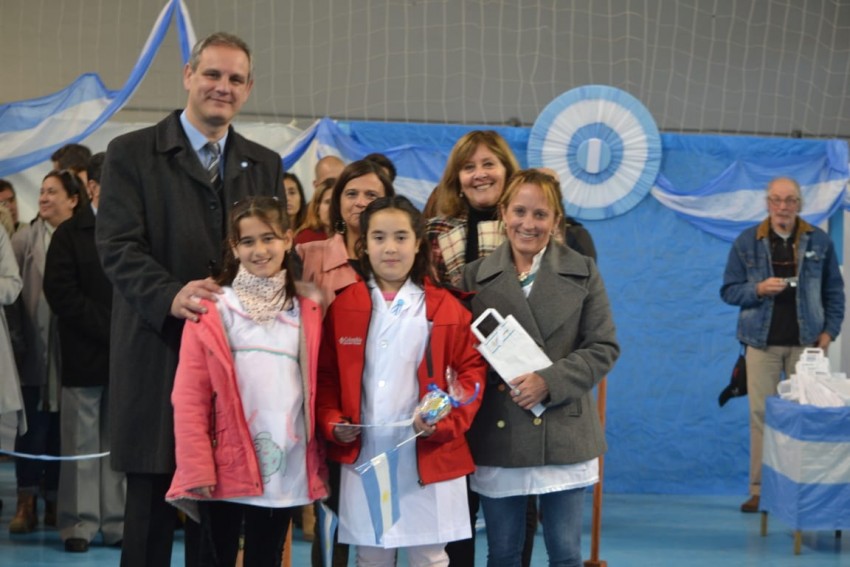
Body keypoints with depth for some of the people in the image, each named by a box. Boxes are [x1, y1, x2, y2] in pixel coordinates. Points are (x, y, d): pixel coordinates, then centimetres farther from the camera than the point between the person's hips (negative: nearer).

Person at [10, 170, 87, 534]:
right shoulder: (27, 238, 2)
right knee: (33, 426, 0)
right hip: (35, 349, 0)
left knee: (61, 427, 8)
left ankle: (54, 500, 18)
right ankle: (26, 503, 5)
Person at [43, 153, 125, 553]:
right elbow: (60, 293, -7)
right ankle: (80, 523, 7)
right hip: (85, 353, -3)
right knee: (82, 442, 1)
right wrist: (109, 327, -13)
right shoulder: (71, 233, 1)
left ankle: (117, 522, 8)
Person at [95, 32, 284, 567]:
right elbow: (118, 246, -7)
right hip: (157, 355, -3)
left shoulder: (266, 165, 16)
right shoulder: (131, 153, 2)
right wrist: (170, 297, -23)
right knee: (151, 507, 1)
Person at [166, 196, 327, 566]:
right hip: (226, 467, -2)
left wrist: (318, 464, 4)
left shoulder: (307, 312, 7)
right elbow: (189, 396, -6)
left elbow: (316, 392, 9)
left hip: (285, 470, 3)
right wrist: (197, 467, -12)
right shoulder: (212, 310, -3)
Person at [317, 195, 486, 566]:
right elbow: (325, 375, 8)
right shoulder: (343, 307, 4)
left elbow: (471, 372, -1)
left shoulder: (445, 308, -1)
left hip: (429, 458, -1)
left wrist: (445, 421, -15)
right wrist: (332, 423, -7)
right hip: (363, 456, 2)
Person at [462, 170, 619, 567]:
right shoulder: (477, 275, 4)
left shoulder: (582, 272, 3)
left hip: (564, 434, -1)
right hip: (497, 436, 1)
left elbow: (603, 347, -1)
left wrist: (549, 382, -13)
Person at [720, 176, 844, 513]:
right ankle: (759, 490, 5)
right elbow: (729, 290, 5)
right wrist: (758, 289, -13)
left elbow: (834, 291, 10)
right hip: (763, 343, 0)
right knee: (761, 415, -1)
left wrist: (829, 330, 1)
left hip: (806, 343, 0)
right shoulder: (747, 242, 3)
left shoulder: (819, 241, 5)